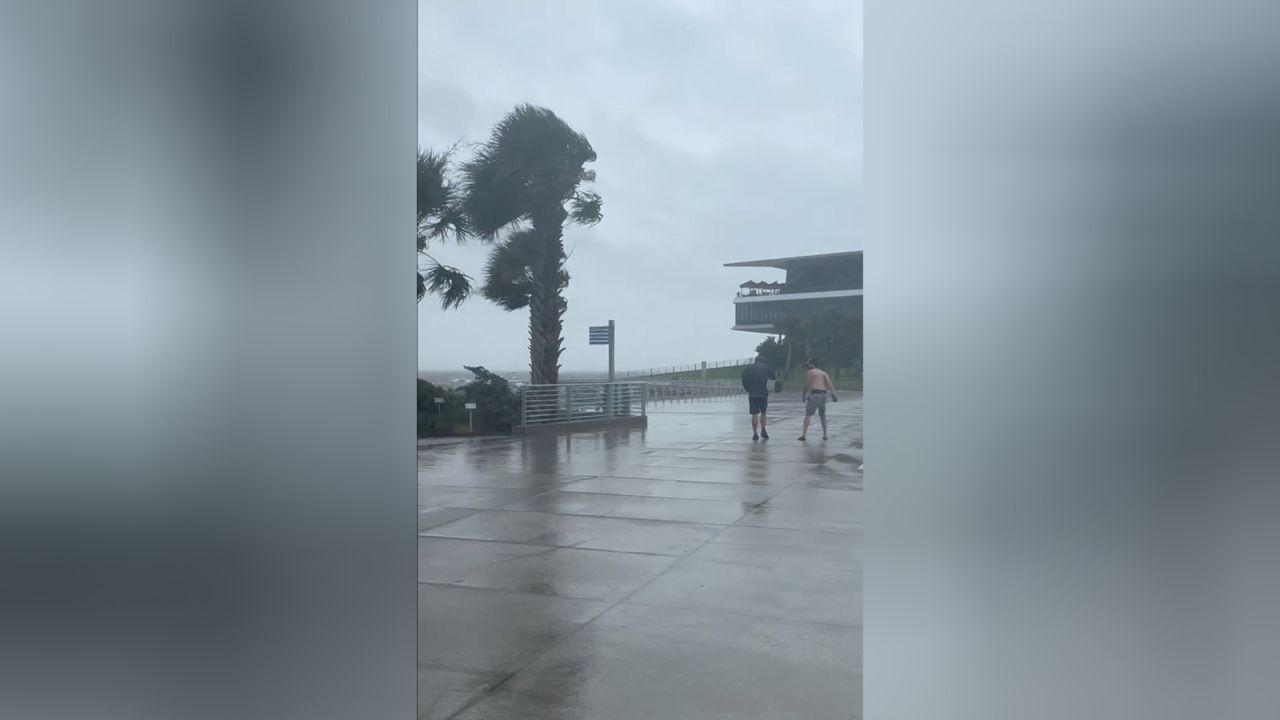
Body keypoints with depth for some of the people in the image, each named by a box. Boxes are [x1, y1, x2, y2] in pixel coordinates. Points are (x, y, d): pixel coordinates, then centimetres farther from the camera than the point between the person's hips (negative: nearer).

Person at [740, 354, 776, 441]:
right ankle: (763, 430, 3)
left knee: (754, 414, 2)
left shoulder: (748, 368, 6)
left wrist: (748, 389, 10)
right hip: (763, 394, 0)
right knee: (763, 413, 15)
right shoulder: (766, 368, 5)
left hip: (752, 394, 1)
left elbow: (744, 380, 1)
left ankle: (755, 433, -2)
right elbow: (773, 377, 15)